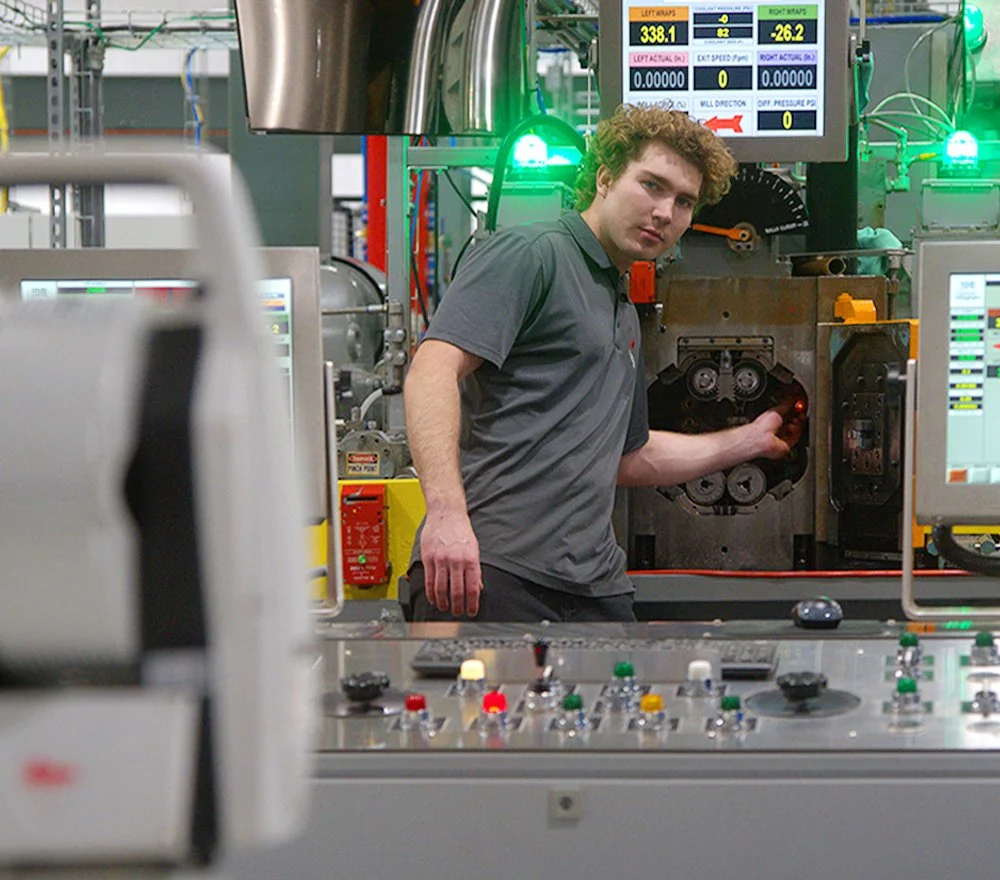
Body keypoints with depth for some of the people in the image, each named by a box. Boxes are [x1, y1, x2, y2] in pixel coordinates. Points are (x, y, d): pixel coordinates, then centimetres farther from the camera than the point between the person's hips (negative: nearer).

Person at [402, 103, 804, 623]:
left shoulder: (625, 315, 27)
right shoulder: (530, 254, -2)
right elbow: (434, 370, -15)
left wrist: (751, 440, 40)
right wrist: (445, 509, -28)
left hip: (592, 588, 8)